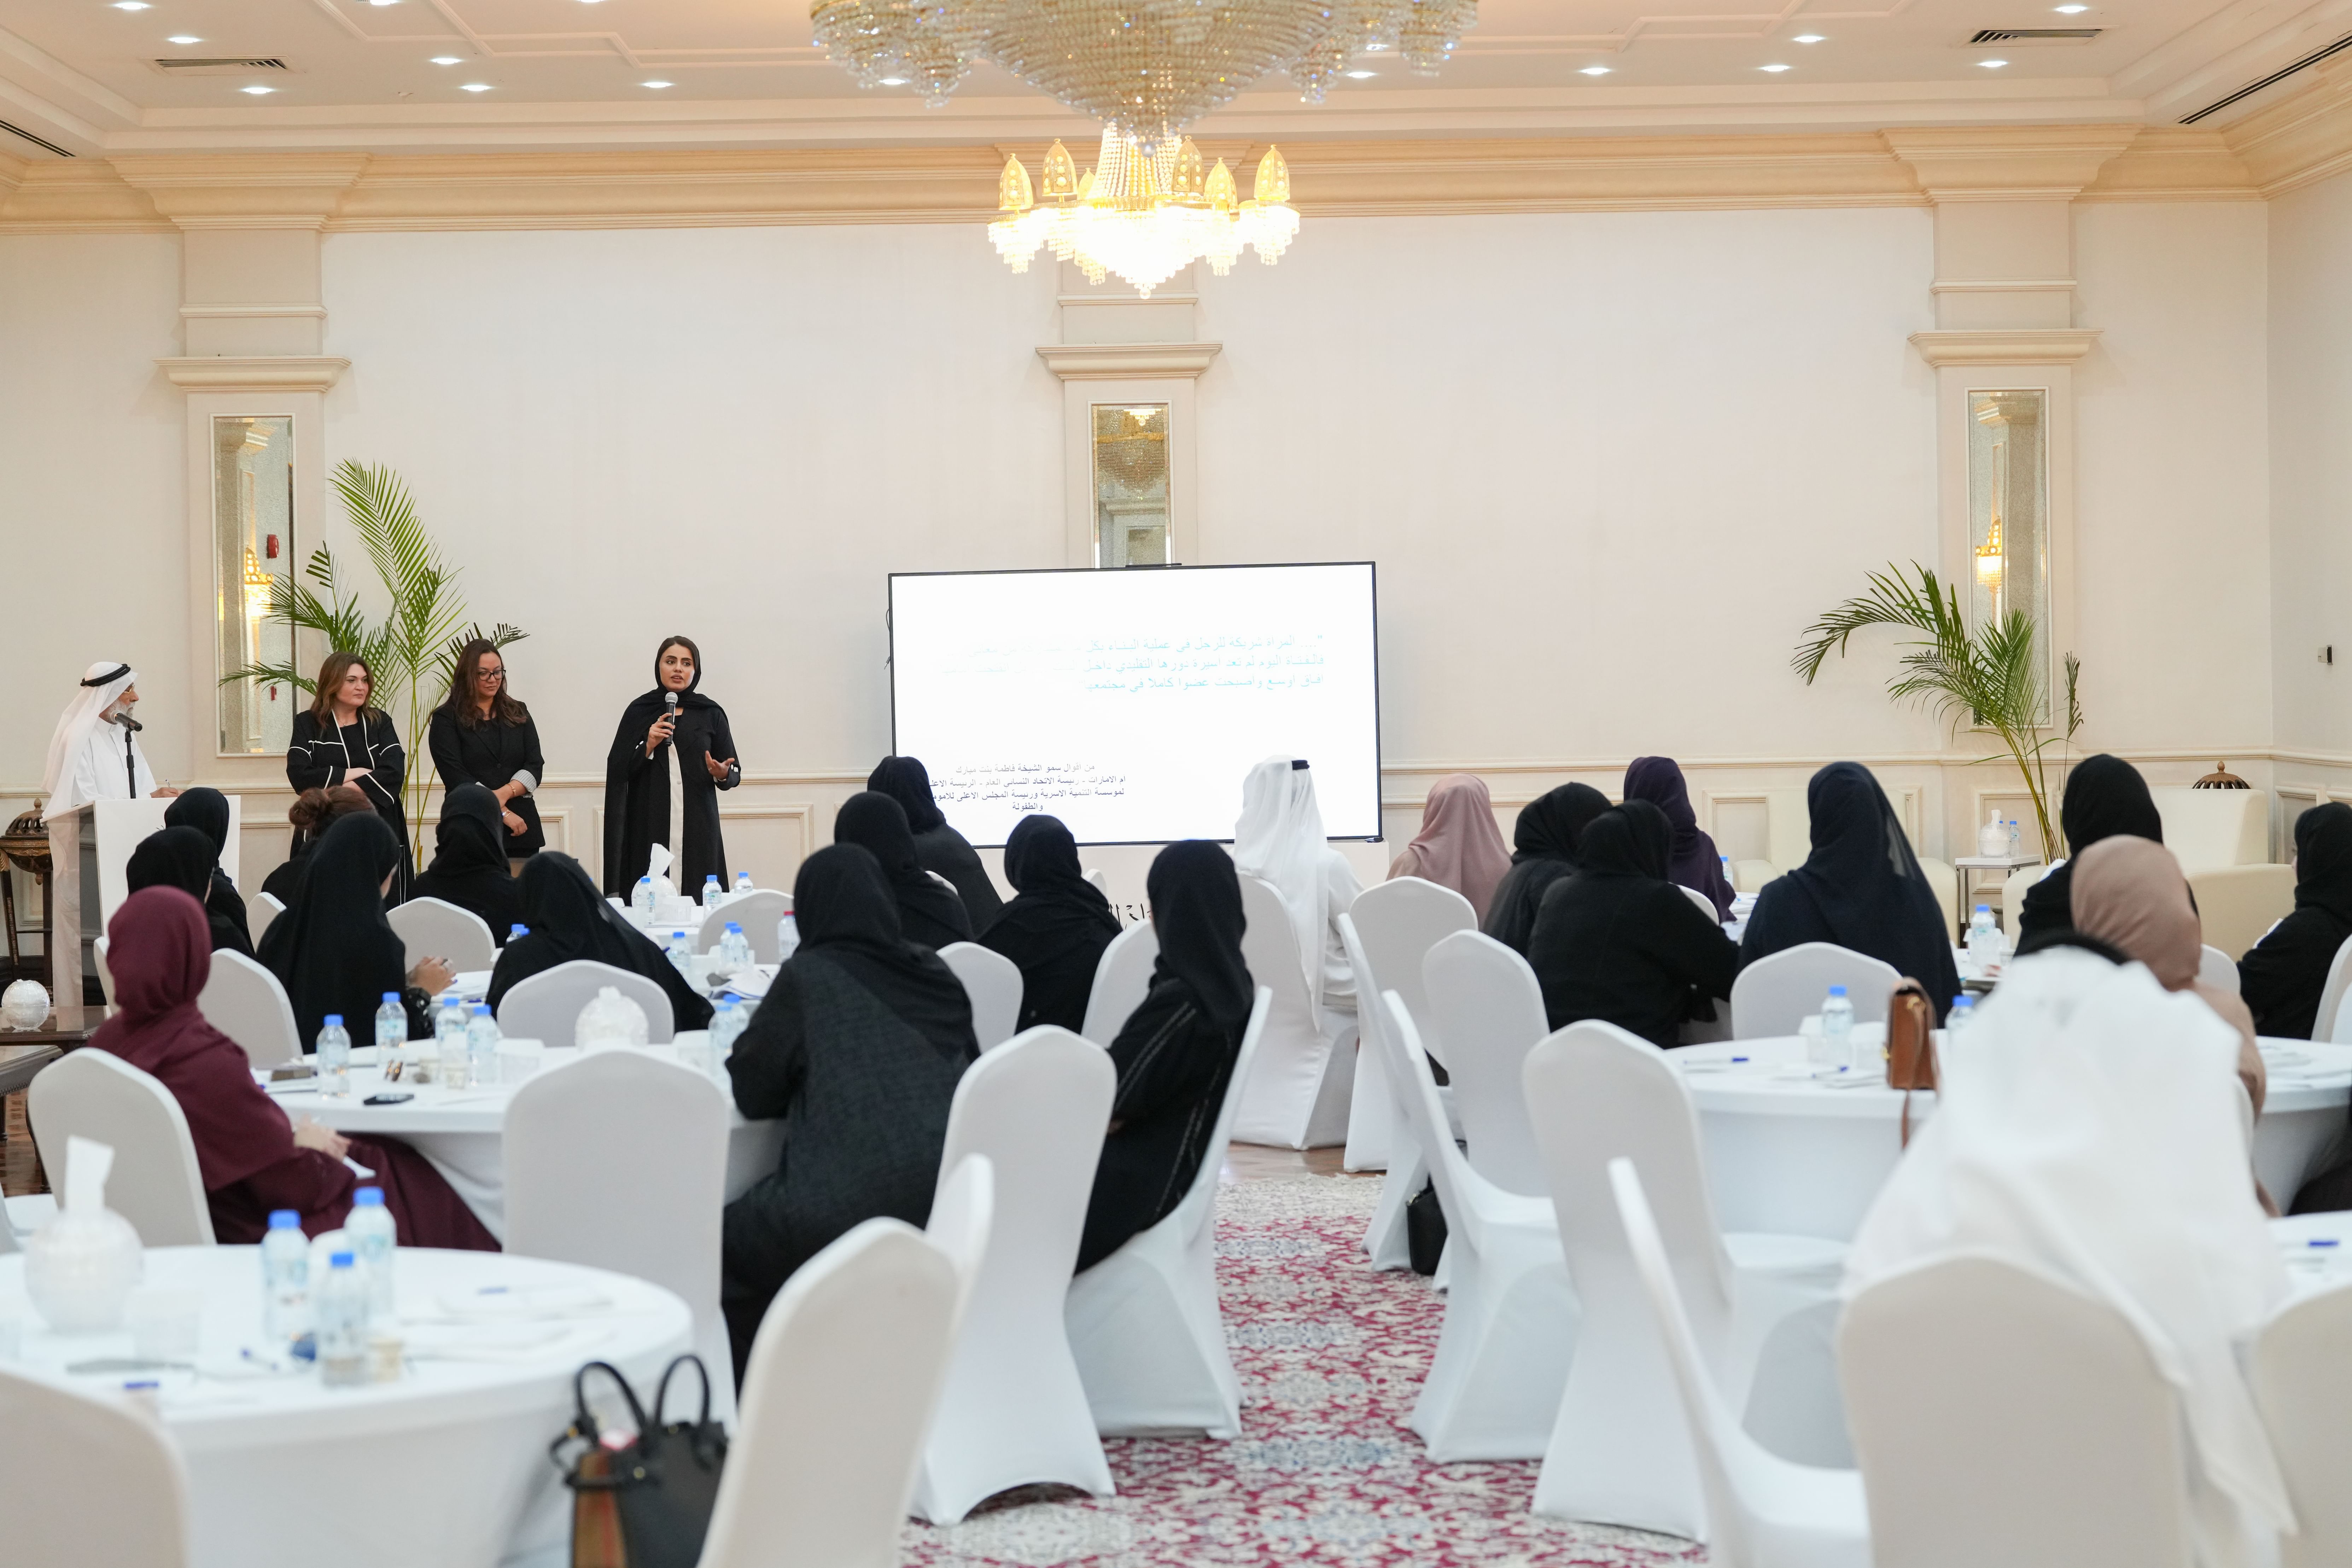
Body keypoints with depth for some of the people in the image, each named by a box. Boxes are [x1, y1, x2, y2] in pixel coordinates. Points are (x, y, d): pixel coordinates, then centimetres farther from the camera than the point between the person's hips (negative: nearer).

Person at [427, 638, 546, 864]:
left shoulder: (518, 714, 15)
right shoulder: (446, 720, 3)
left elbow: (535, 765, 6)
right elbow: (456, 777, -7)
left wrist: (505, 793, -14)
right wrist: (502, 812, -13)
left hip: (522, 829, 3)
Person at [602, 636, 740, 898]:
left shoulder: (711, 714, 6)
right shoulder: (639, 712, 5)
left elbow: (735, 773, 8)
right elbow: (617, 772, 3)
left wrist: (722, 774, -13)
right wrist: (648, 746, -10)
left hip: (697, 828, 0)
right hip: (649, 827, 0)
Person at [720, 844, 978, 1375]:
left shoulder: (807, 978, -2)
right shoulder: (933, 973, 12)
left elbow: (752, 1095, 3)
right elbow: (971, 1075, 24)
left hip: (848, 1209, -6)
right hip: (953, 1211, 6)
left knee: (724, 1246, 18)